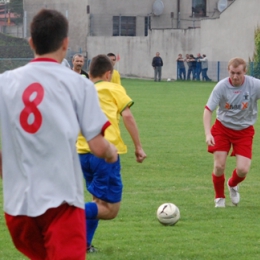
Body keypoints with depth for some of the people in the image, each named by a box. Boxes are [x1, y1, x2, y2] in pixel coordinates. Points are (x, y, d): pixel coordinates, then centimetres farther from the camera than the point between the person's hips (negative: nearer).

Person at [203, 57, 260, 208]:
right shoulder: (221, 87, -18)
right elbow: (208, 110, -17)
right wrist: (208, 134, -29)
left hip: (244, 131, 0)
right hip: (222, 128, 0)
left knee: (242, 170, -11)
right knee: (219, 166, -10)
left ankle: (233, 185, 27)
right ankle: (219, 198, 17)